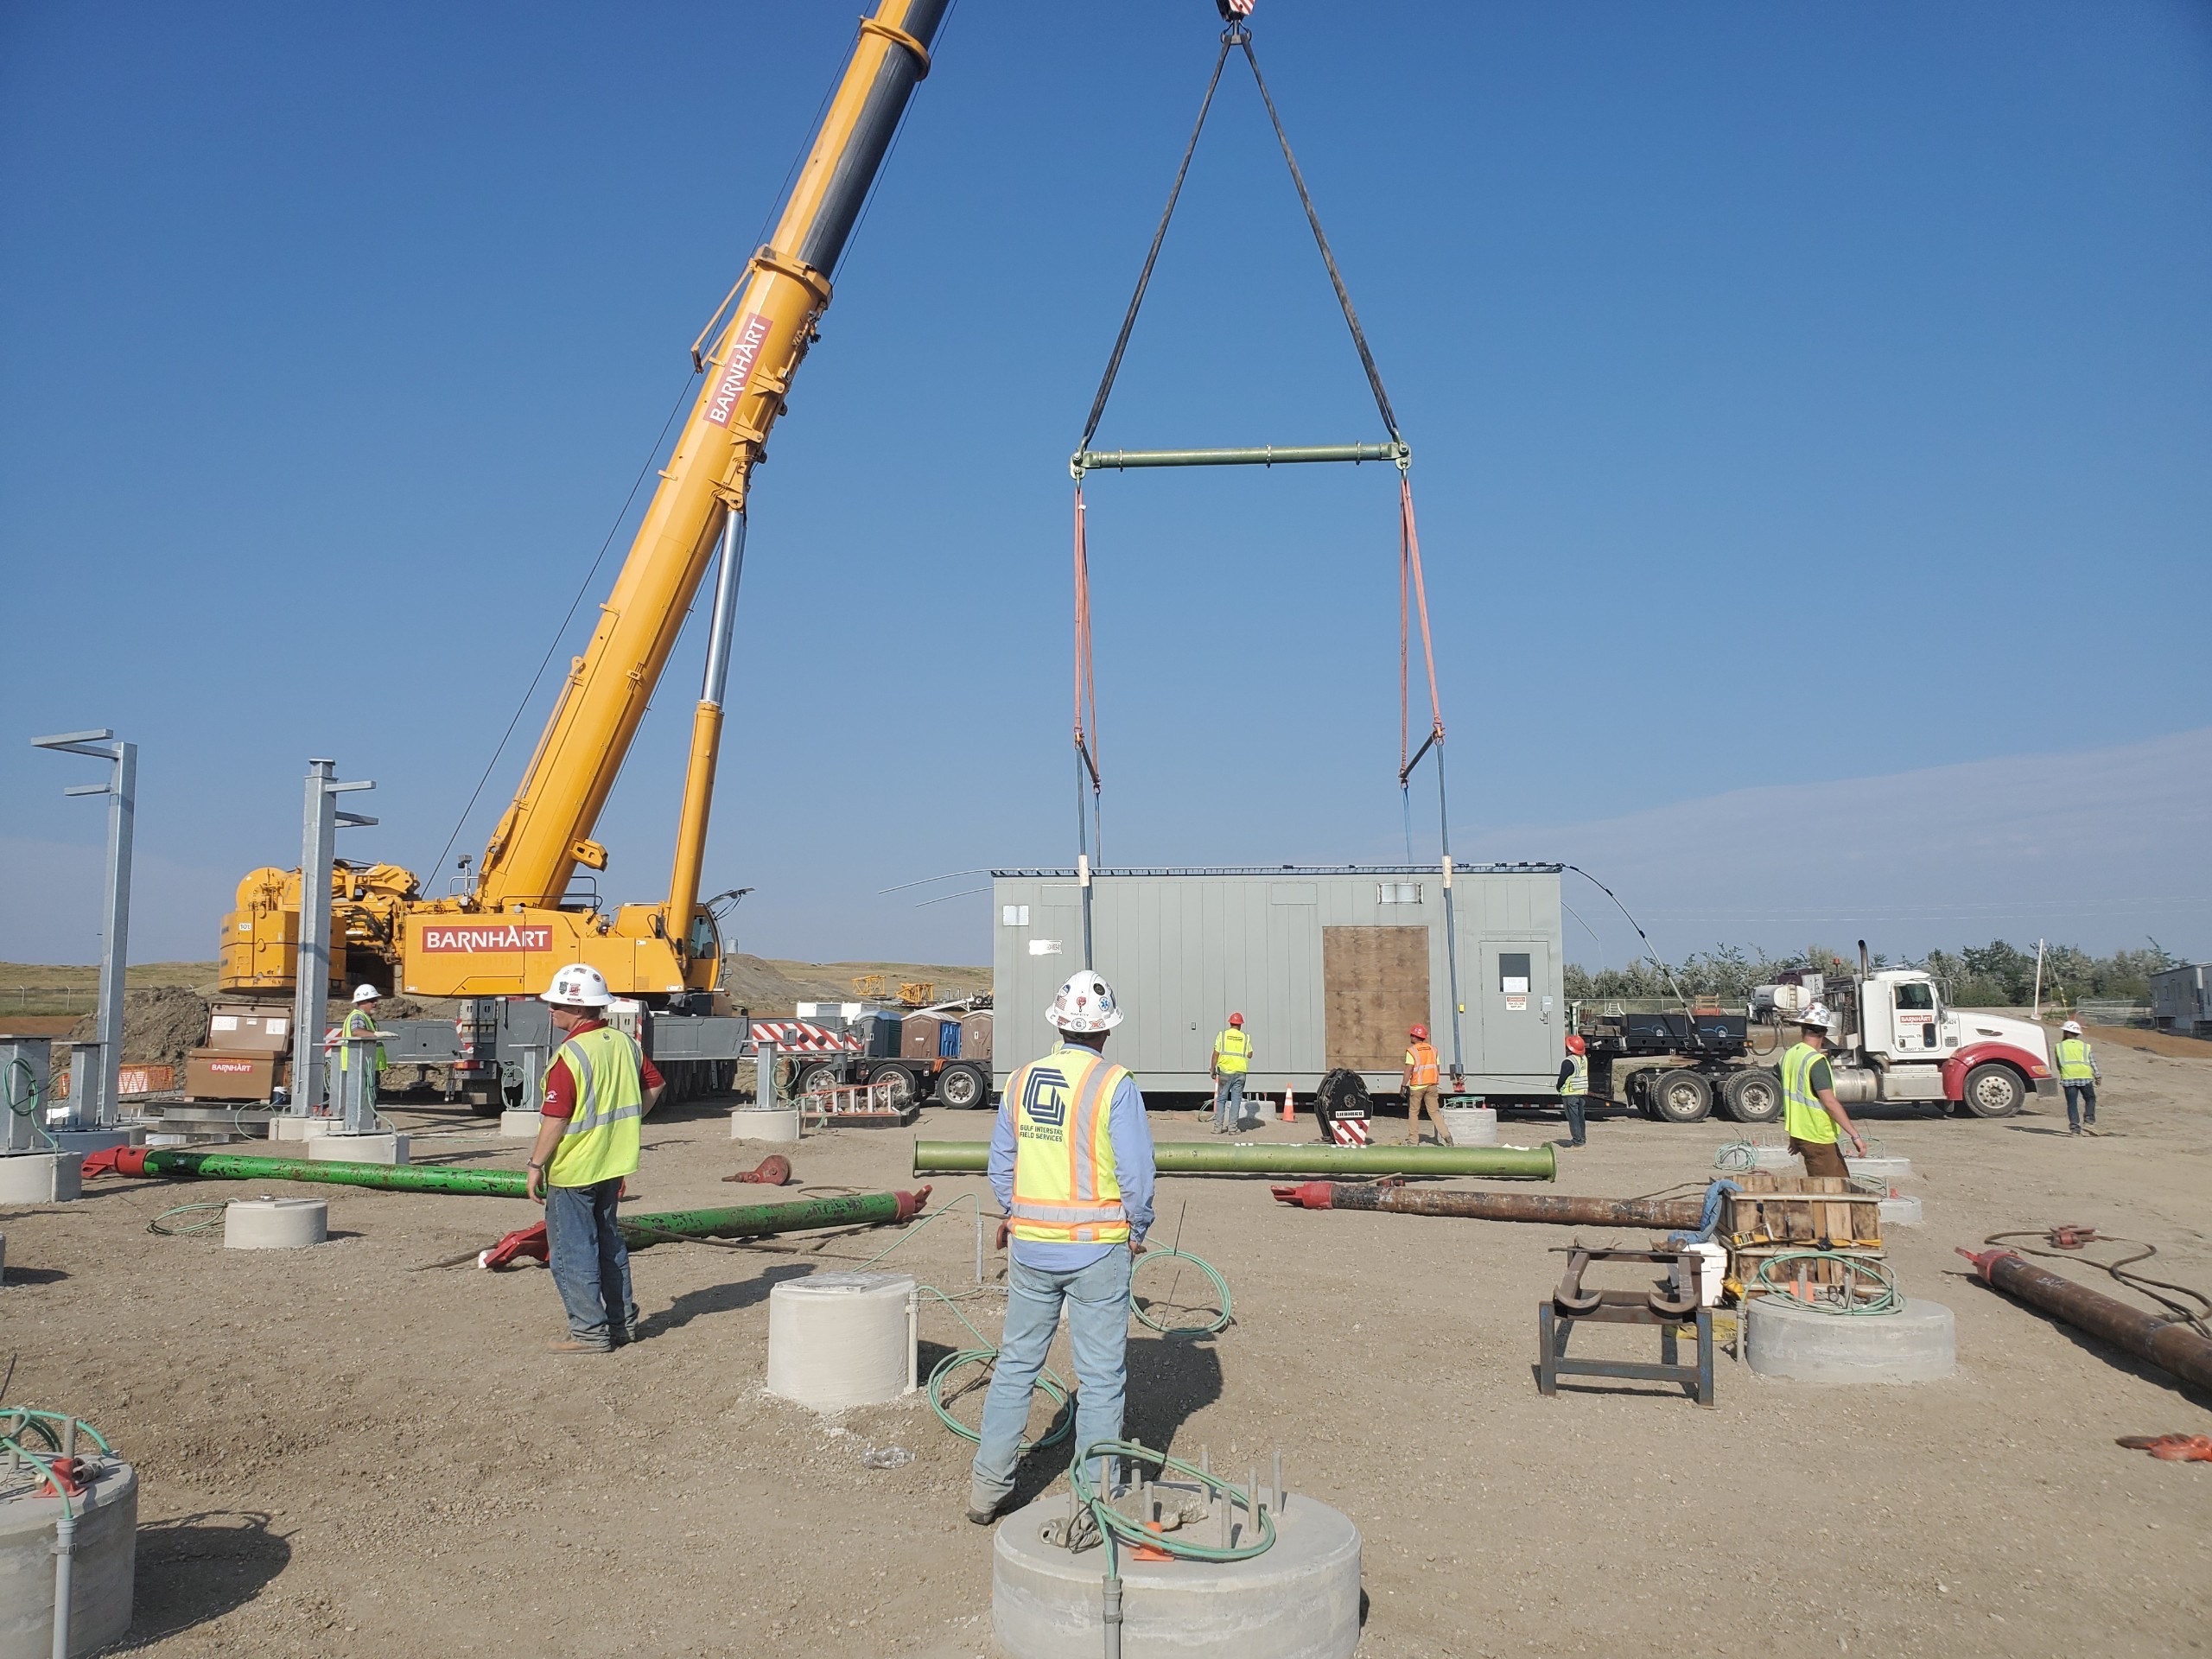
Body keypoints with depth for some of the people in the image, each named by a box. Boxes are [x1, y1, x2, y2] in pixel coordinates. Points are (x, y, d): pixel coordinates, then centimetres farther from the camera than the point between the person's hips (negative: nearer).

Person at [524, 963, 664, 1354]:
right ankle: (622, 1321, 27)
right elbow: (653, 1086, 13)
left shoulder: (570, 1056, -21)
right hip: (614, 1164, 8)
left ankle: (589, 1331, 8)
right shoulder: (625, 1042, 2)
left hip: (573, 1171, -8)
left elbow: (556, 1120, -21)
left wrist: (536, 1166, -11)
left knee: (571, 1251, 4)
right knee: (608, 1241, 20)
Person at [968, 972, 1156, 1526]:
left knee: (1016, 1363, 15)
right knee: (1100, 1375, 6)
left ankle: (987, 1486, 21)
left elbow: (1001, 1164, 8)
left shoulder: (1019, 1080, 2)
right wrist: (1138, 1229, 4)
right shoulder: (1115, 1086, -12)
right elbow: (1136, 1172, -12)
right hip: (1097, 1250, -4)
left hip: (1029, 1247, 4)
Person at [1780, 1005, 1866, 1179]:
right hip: (1817, 1137, -9)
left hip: (1798, 1131, 9)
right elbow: (1830, 1102, -25)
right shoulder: (1816, 1061, -19)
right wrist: (1855, 1136, -22)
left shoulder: (1789, 1055, 7)